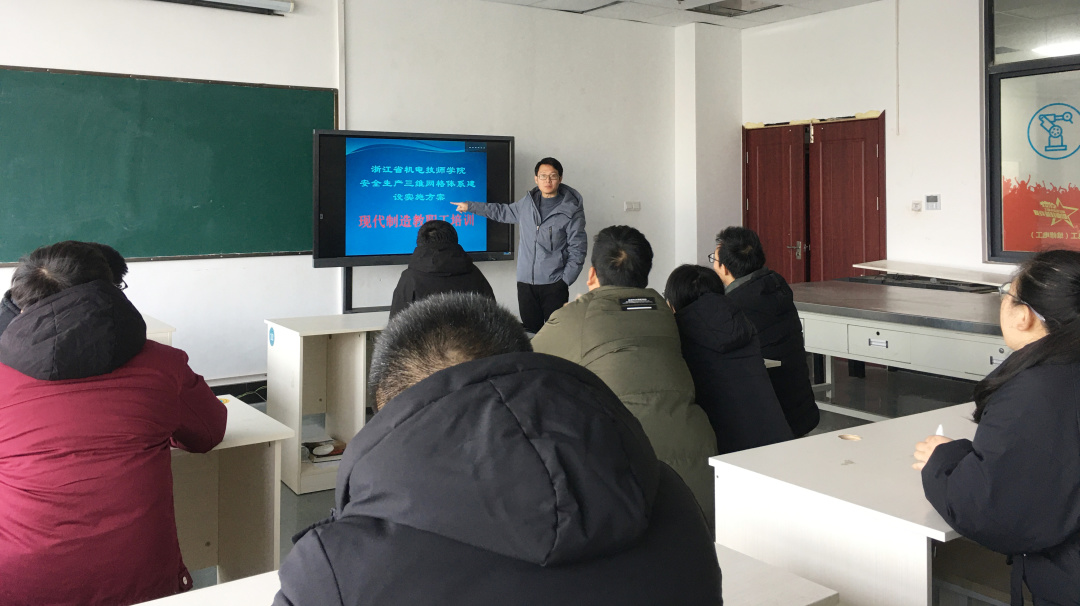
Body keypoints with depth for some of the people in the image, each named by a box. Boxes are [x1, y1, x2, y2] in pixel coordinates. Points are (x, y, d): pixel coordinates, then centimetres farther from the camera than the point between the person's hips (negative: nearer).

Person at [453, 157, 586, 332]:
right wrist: (470, 206, 29)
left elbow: (577, 249, -4)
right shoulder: (527, 203, 9)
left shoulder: (571, 211, -5)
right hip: (526, 283, 4)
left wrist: (565, 280, -9)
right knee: (530, 332, 7)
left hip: (554, 284, -4)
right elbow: (503, 212, 27)